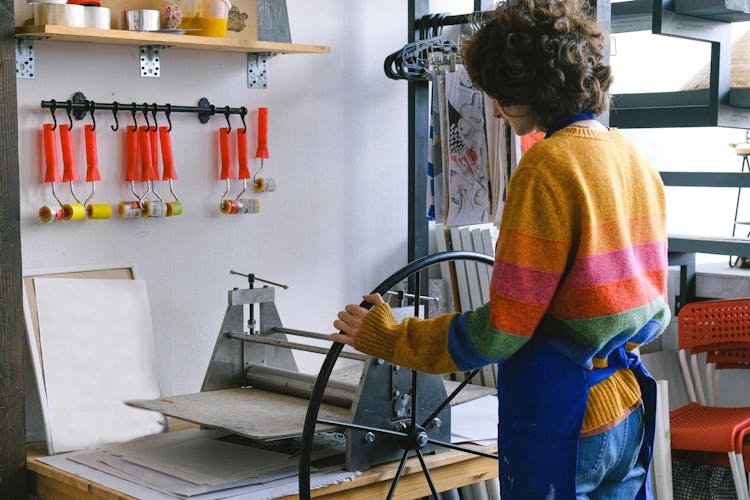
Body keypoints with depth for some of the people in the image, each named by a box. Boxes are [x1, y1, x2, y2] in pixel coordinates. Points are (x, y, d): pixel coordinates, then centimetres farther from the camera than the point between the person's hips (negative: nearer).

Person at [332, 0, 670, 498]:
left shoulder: (547, 167, -19)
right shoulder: (637, 160, 5)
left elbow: (500, 331, -19)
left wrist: (386, 337, -9)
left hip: (559, 424, -8)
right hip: (628, 416, 8)